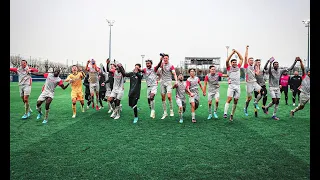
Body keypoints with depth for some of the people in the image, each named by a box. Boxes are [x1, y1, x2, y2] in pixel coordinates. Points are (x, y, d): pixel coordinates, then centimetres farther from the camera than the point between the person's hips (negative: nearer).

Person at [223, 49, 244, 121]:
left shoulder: (238, 67, 17)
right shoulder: (229, 68, 6)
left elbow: (241, 59, 19)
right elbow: (227, 61, -10)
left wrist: (236, 51, 13)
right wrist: (232, 53, -7)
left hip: (238, 86, 4)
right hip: (231, 85, -4)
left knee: (235, 101, 2)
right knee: (229, 99, -17)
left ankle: (232, 115, 9)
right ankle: (225, 113, -19)